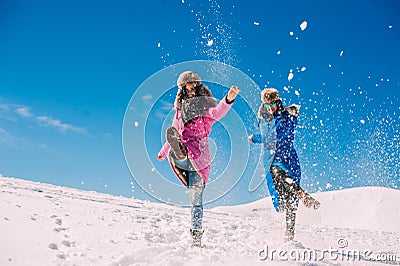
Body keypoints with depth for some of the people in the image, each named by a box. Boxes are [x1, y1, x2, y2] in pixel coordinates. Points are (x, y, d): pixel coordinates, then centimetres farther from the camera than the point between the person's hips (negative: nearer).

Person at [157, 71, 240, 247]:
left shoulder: (205, 103, 7)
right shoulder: (180, 110, 24)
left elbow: (217, 112, -18)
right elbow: (175, 133, 36)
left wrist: (228, 100, -39)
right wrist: (163, 152, 47)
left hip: (198, 155, -7)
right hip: (184, 159, 7)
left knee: (196, 199, -5)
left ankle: (196, 236, -1)